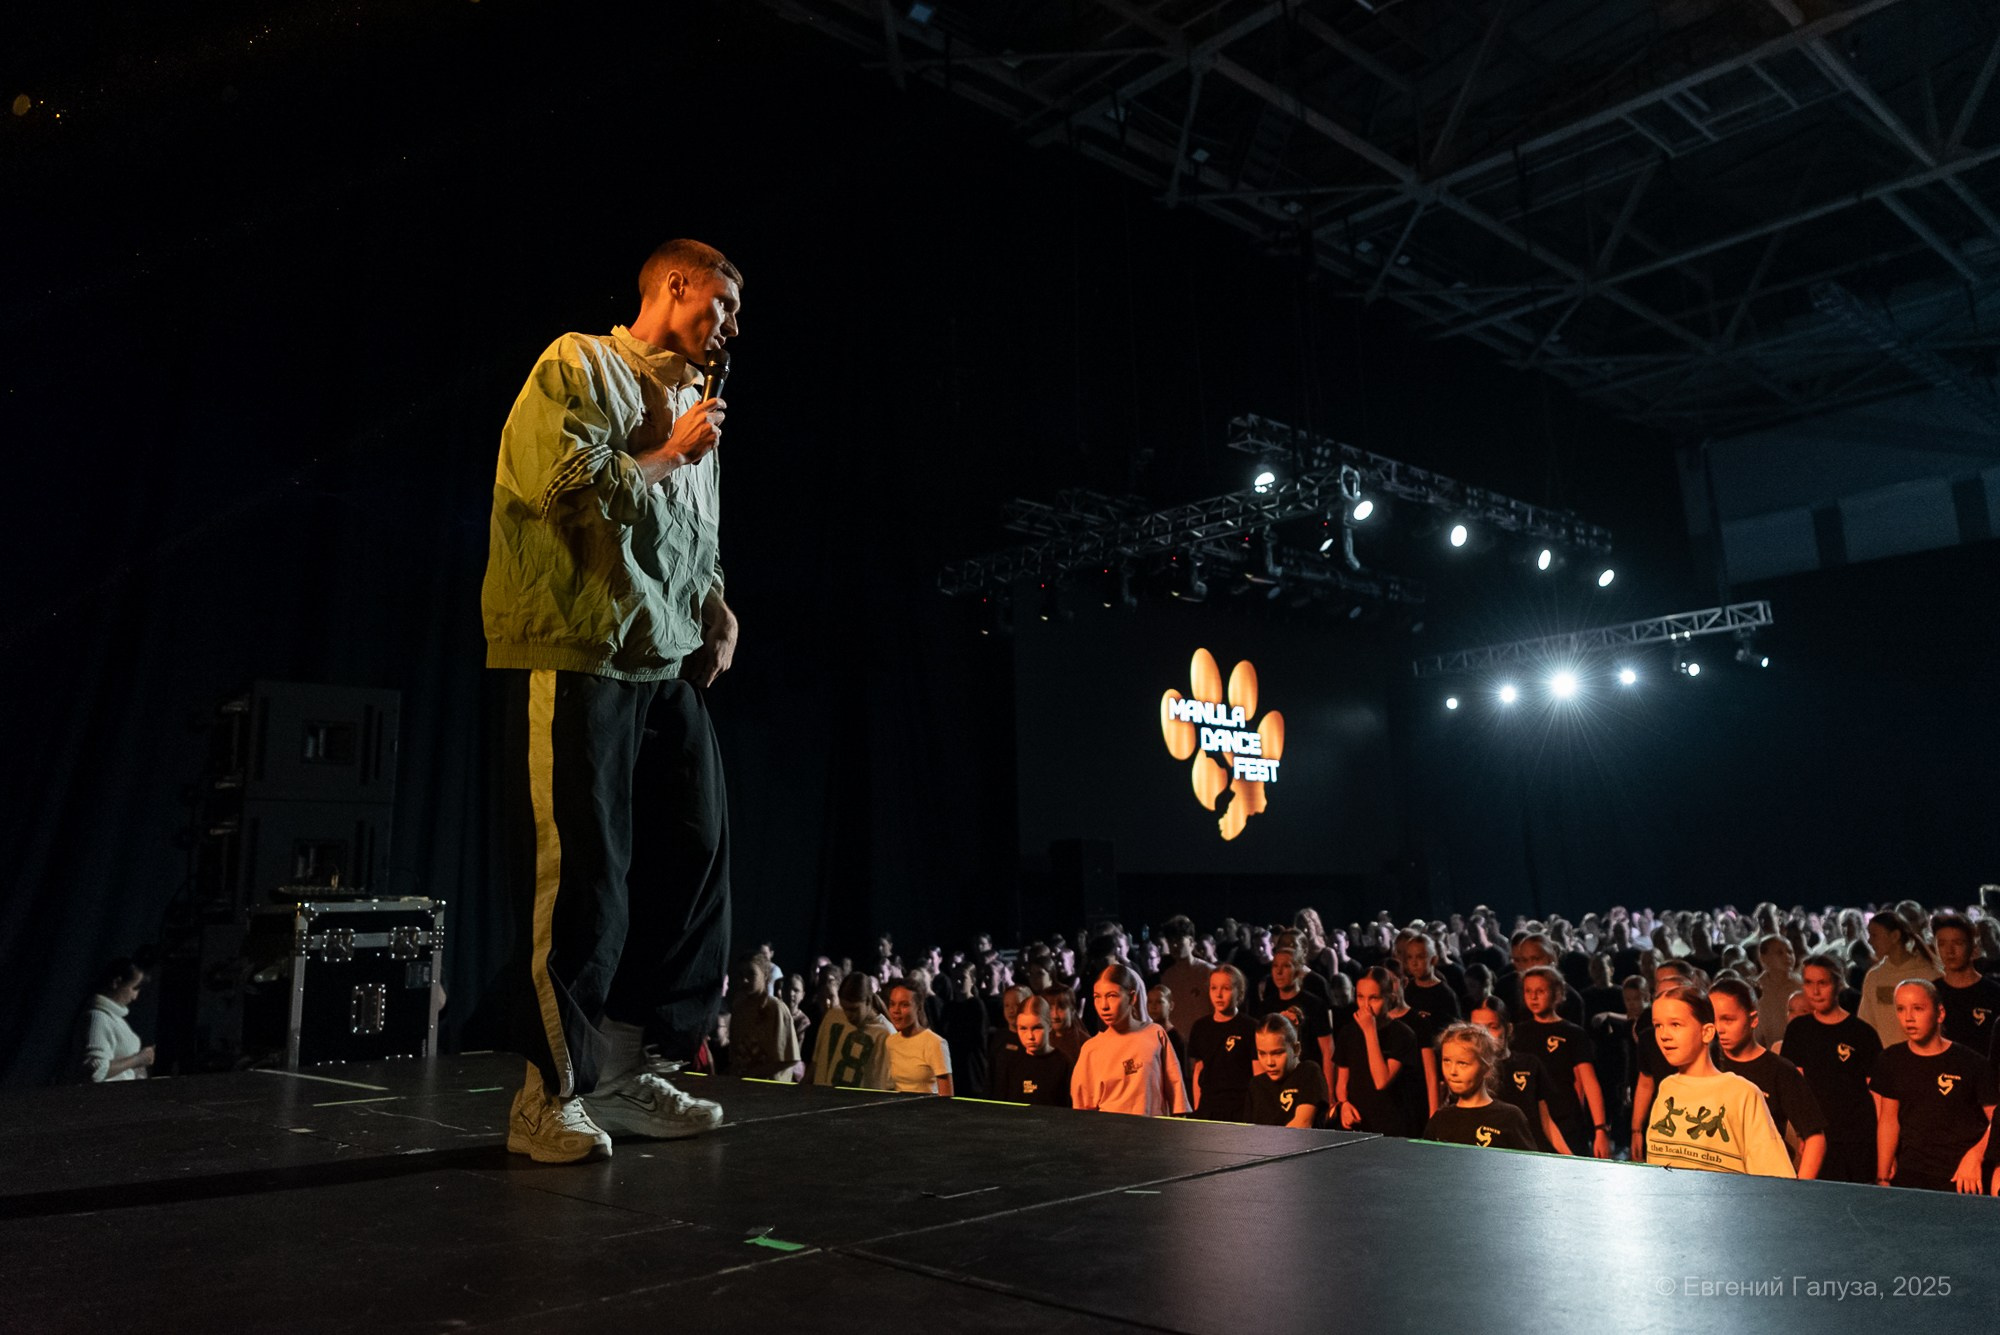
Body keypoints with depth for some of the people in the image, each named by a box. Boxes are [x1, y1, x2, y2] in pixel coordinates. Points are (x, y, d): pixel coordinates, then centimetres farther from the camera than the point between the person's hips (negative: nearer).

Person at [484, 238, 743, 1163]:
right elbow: (565, 487, -15)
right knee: (578, 875, -7)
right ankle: (549, 1096, 5)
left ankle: (622, 1070, 17)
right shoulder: (580, 367, 1)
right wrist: (669, 457, -3)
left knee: (693, 860, 5)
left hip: (669, 669, 8)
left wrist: (720, 616, 10)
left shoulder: (694, 407, 25)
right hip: (577, 658, -8)